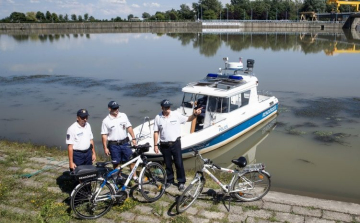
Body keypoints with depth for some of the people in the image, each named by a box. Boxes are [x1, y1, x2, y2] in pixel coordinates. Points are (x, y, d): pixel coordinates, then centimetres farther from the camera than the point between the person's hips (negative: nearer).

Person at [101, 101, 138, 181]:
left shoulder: (123, 116, 1)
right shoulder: (106, 121, -7)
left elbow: (129, 127, 5)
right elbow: (104, 135, -5)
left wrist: (133, 138, -1)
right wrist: (105, 148, -8)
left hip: (125, 143, 2)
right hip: (114, 145, -2)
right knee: (116, 163, 10)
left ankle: (135, 177, 14)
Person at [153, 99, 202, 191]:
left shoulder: (176, 115, -5)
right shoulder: (158, 117, -3)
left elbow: (188, 119, 0)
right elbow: (156, 132, 1)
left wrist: (194, 114, -20)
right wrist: (155, 145, -1)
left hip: (175, 143, -1)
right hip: (164, 145, 1)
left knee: (179, 163, 2)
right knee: (168, 164, 13)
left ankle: (181, 182, 16)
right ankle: (170, 180, 30)